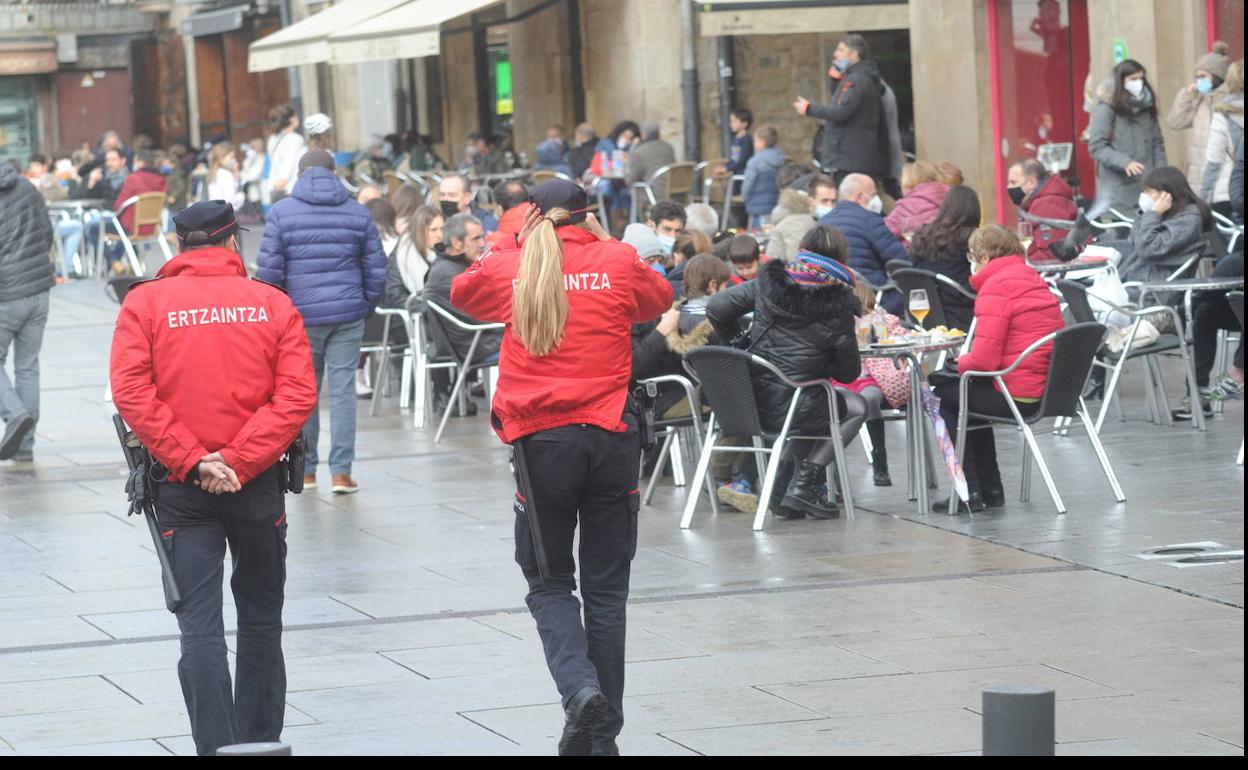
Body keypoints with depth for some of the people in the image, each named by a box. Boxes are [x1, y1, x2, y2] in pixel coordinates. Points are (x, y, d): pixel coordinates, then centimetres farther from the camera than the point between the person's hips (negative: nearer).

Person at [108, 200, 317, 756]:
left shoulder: (145, 302, -1)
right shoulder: (273, 304, 1)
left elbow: (131, 392, -12)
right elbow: (298, 394, -9)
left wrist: (191, 461, -12)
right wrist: (237, 462, -11)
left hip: (180, 487, -1)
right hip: (258, 482, 1)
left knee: (199, 625, -3)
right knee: (261, 619, 15)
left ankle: (217, 747, -14)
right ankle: (259, 740, 23)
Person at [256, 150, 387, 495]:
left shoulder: (282, 212, -2)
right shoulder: (358, 213, 5)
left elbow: (269, 269, -5)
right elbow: (376, 269, 6)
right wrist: (366, 306, 16)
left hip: (300, 316, -1)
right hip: (348, 315, 1)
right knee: (342, 390, 1)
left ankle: (305, 470, 14)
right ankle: (341, 472, -2)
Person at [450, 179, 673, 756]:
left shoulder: (509, 269, 3)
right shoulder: (618, 262, 2)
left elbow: (462, 292, 24)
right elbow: (659, 299, 23)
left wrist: (512, 244, 31)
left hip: (540, 441, 0)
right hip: (611, 437, 0)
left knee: (550, 583, 11)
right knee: (606, 587, 8)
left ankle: (580, 687, -16)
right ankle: (603, 734, 10)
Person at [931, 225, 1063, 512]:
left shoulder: (996, 287, -13)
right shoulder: (1035, 282, 15)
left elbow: (984, 359, -19)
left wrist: (961, 362, 3)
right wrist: (969, 359, 15)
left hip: (1018, 395, -9)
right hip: (1048, 389, 9)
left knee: (944, 394, 14)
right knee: (971, 392, 30)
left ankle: (971, 493, 14)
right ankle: (990, 490, 29)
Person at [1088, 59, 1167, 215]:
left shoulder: (1147, 108, 12)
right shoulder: (1106, 109, -6)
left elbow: (1158, 144, 16)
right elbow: (1097, 146, -10)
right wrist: (1124, 162, -22)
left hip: (1147, 188, 5)